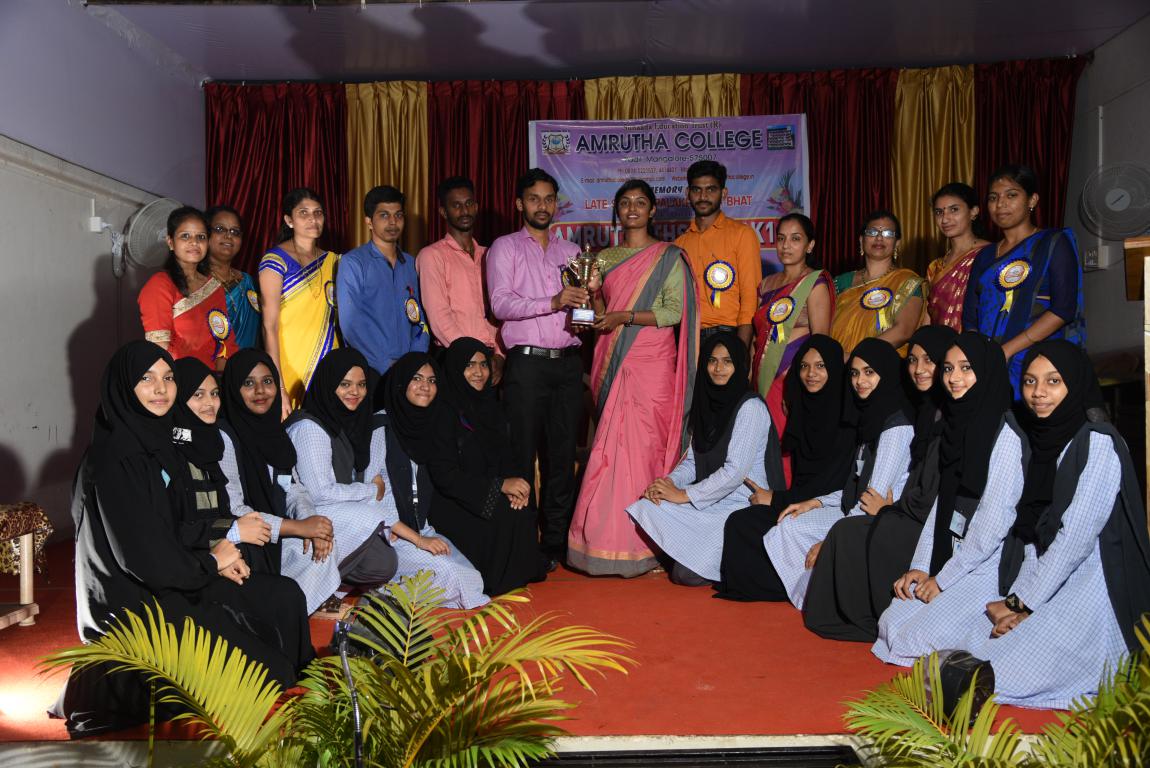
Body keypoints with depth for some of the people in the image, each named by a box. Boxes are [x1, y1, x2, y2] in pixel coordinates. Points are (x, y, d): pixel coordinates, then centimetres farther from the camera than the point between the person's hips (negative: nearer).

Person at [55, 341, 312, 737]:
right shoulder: (112, 458, -21)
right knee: (258, 660, -12)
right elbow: (138, 554, -23)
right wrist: (211, 562, -8)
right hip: (133, 601, -9)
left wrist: (211, 556, -4)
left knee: (285, 596, 3)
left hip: (171, 581, 9)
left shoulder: (159, 441, 7)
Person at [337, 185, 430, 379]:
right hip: (368, 370, -4)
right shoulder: (352, 263, -1)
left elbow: (419, 319, 12)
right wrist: (386, 365, -14)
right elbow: (351, 323, -10)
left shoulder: (410, 264, 14)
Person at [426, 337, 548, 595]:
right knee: (508, 517, -26)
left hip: (490, 496, 7)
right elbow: (443, 474, -18)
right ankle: (495, 579, -6)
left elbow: (504, 460, 9)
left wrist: (512, 488, -14)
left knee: (523, 509, -19)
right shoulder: (443, 411, -13)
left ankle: (522, 571, -1)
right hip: (450, 504, -7)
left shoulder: (491, 405, 9)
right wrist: (500, 486, -21)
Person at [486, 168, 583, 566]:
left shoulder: (571, 251, 19)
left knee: (563, 454, 5)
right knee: (522, 455, -3)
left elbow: (581, 304, 19)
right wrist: (553, 302, -20)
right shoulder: (505, 247, 5)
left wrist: (586, 303, -5)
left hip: (568, 362, 4)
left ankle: (556, 541, 13)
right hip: (527, 363, -4)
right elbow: (500, 304, -8)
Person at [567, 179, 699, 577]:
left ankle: (643, 545, 0)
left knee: (644, 446, -8)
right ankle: (610, 540, 9)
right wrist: (593, 295, -3)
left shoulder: (668, 256, 3)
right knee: (613, 449, 2)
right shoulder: (606, 257, 17)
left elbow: (675, 311, -7)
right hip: (613, 363, 4)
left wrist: (625, 316, -15)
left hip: (651, 363, -4)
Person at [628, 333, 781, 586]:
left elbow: (735, 471, -20)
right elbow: (692, 460, 12)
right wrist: (669, 482, -9)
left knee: (688, 573, -19)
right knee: (648, 507, -14)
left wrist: (684, 494, -17)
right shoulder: (707, 403, 10)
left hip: (744, 508, -7)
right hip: (711, 500, 7)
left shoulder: (751, 407, -13)